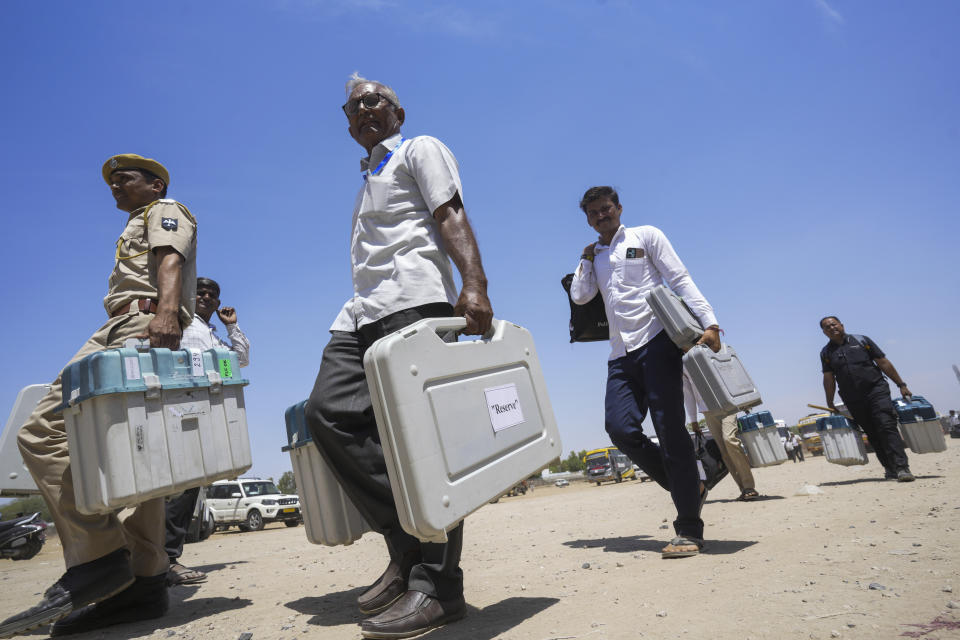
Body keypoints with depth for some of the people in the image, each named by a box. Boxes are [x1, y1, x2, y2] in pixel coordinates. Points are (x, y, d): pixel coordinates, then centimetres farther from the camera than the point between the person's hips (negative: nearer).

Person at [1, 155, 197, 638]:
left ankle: (97, 556, -23)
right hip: (122, 331, 9)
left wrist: (165, 311, -30)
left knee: (44, 431, -20)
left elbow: (171, 259, -11)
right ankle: (142, 581, 0)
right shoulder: (139, 227, 39)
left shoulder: (165, 210, 11)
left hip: (141, 326, -9)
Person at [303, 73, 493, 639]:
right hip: (363, 312, 8)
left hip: (413, 300, -8)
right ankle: (407, 541, -6)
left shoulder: (420, 149, 12)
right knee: (328, 410, -12)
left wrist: (474, 284, -23)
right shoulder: (368, 179, 35)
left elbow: (451, 217, -6)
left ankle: (437, 583, -10)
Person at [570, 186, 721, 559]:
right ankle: (689, 489, 9)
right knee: (620, 429, -12)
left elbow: (680, 279, 0)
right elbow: (580, 296, 9)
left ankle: (689, 530, -3)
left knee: (669, 429, -10)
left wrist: (708, 323, -11)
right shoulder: (594, 257, 23)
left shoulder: (645, 236, 10)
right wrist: (587, 258, 13)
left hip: (656, 341, -4)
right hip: (621, 354, 4)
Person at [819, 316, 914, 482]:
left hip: (876, 391, -2)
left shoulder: (861, 341, 6)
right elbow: (829, 379, 9)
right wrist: (830, 405, 9)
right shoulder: (826, 353, 9)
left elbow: (883, 363, 7)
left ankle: (902, 468, -16)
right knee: (872, 434, 4)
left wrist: (901, 385, 4)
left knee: (886, 426, -15)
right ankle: (890, 470, 11)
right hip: (853, 402, 2)